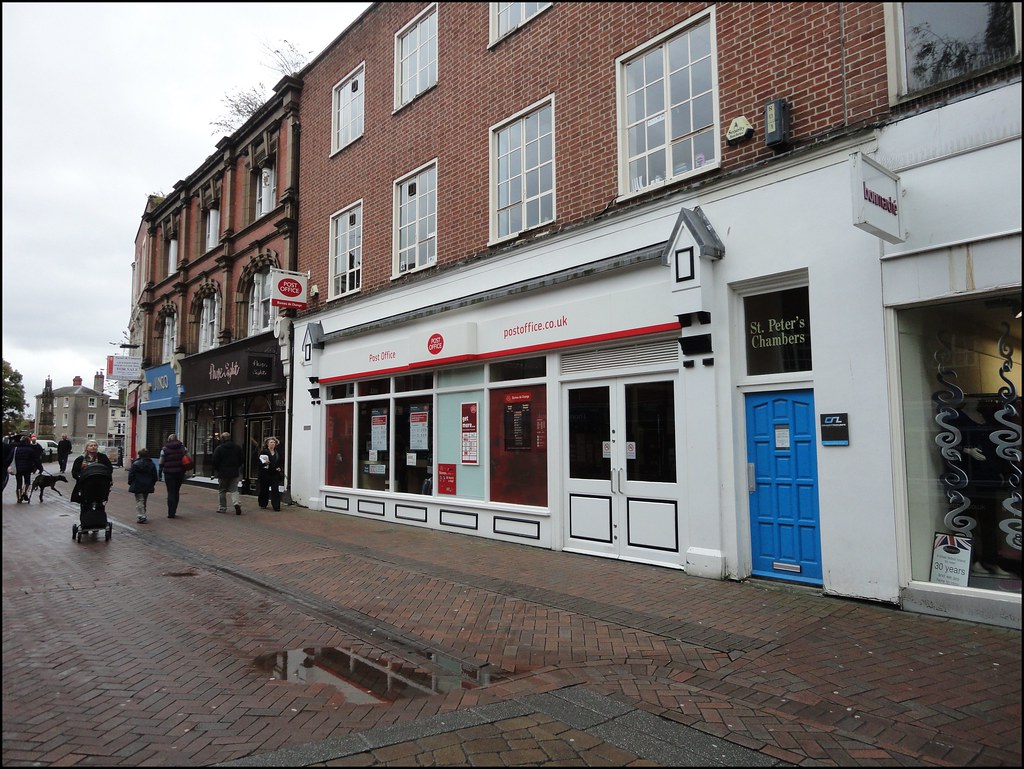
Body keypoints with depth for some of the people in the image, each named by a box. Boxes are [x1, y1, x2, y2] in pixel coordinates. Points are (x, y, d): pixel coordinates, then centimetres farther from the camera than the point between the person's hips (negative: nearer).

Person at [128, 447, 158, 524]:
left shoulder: (135, 464, -10)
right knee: (144, 501, 17)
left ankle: (140, 516, -13)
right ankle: (143, 515, 23)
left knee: (139, 501, -3)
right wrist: (153, 484, 20)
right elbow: (155, 476, 9)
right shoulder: (152, 464, 4)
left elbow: (131, 475, -7)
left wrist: (130, 483, 6)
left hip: (137, 486, -4)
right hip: (148, 486, 4)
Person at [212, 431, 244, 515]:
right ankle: (237, 503, -15)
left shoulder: (219, 448, -12)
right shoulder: (238, 447, 1)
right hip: (235, 473, 3)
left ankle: (223, 508, 15)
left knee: (222, 491, 11)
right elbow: (242, 459, 5)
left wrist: (216, 470, 7)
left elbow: (214, 461, -11)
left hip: (222, 473, -3)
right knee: (234, 490, 9)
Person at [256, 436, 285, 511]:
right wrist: (264, 463, -23)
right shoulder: (263, 452, -4)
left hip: (275, 475, 2)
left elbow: (282, 462, 17)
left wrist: (280, 468, -1)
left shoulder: (278, 453, 9)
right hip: (265, 475, -2)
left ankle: (276, 506, -5)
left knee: (275, 490, -5)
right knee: (264, 490, 9)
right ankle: (263, 504, 29)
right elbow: (258, 463, -6)